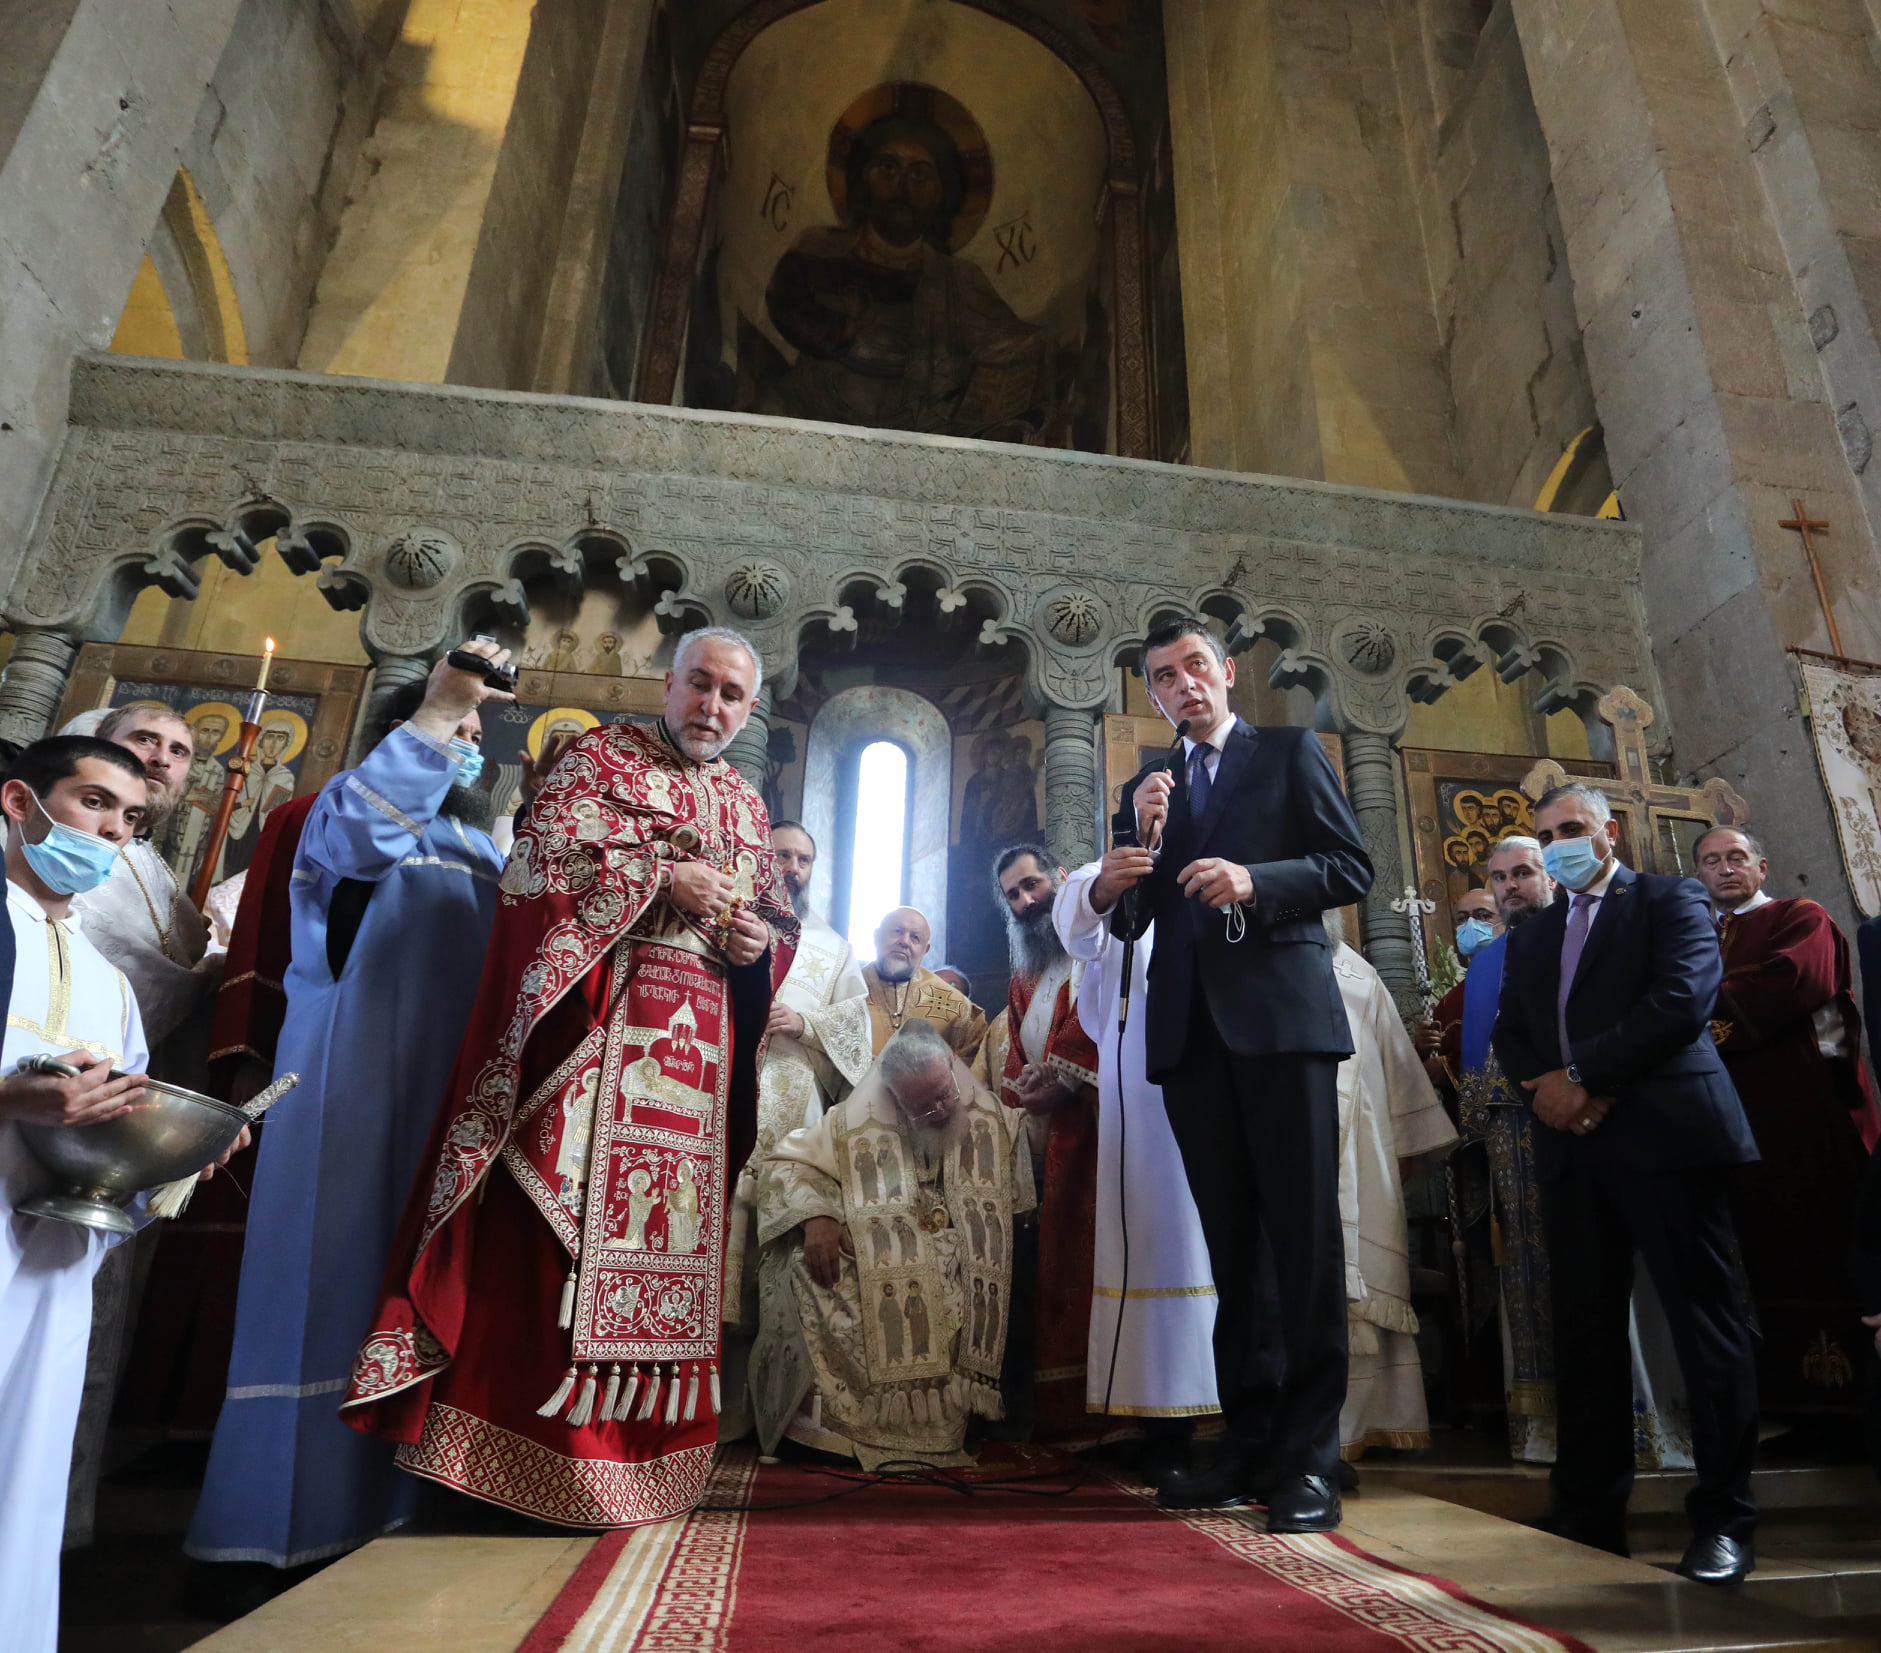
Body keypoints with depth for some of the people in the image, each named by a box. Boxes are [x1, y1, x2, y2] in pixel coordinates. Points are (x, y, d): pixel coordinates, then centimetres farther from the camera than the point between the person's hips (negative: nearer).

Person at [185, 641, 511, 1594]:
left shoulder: (480, 849, 24)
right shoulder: (353, 806, 5)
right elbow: (359, 832, -22)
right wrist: (434, 711, -26)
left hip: (444, 1095, 6)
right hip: (354, 1085, -6)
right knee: (331, 1286, -7)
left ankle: (384, 1509, 11)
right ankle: (251, 1540, 1)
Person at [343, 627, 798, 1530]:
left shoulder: (746, 802, 20)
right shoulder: (601, 755, 5)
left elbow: (781, 920, 22)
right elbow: (538, 861, -8)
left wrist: (764, 938, -1)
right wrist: (664, 880, -13)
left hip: (700, 1042, 5)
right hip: (597, 1023, -5)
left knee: (672, 1226, 6)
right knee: (570, 1213, -9)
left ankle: (640, 1448, 17)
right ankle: (532, 1453, 3)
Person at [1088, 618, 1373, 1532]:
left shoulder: (1291, 751, 9)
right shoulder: (1149, 785, 19)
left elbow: (1351, 867, 1)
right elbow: (1146, 909, 13)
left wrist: (1255, 880, -15)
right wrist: (1141, 837, -5)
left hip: (1281, 1015, -4)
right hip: (1191, 1028, 4)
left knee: (1304, 1236, -4)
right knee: (1228, 1243, 8)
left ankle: (1309, 1458, 4)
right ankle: (1248, 1444, 16)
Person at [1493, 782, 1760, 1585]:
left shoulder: (1669, 899, 3)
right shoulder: (1530, 932, 20)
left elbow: (1683, 999, -12)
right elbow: (1509, 1030, 14)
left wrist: (1586, 1077, -13)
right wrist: (1544, 1081, -7)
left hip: (1665, 1134, -5)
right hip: (1573, 1144, 6)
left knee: (1705, 1322, 0)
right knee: (1584, 1330, 8)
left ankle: (1724, 1517, 12)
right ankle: (1588, 1515, 17)